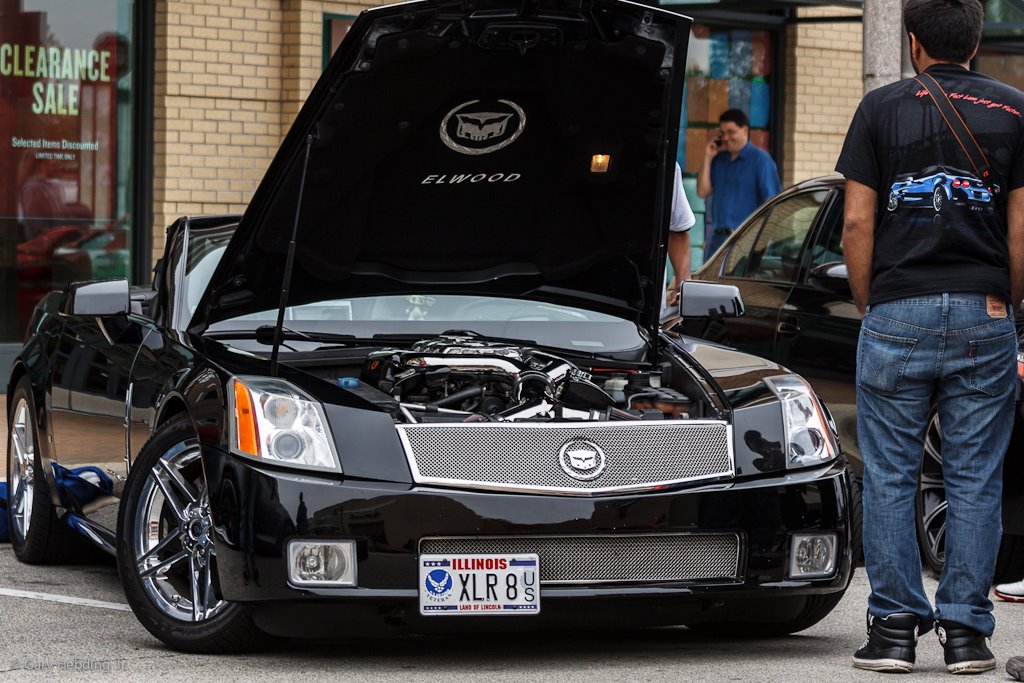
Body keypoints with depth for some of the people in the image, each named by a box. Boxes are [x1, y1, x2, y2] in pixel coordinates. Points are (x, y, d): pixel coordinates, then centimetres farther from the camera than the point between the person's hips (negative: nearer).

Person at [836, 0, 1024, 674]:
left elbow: (858, 224, -1)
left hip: (897, 316, -1)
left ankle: (895, 627, 4)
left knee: (890, 478, 6)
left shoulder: (881, 108, 2)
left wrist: (869, 306, 10)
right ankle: (966, 631, 4)